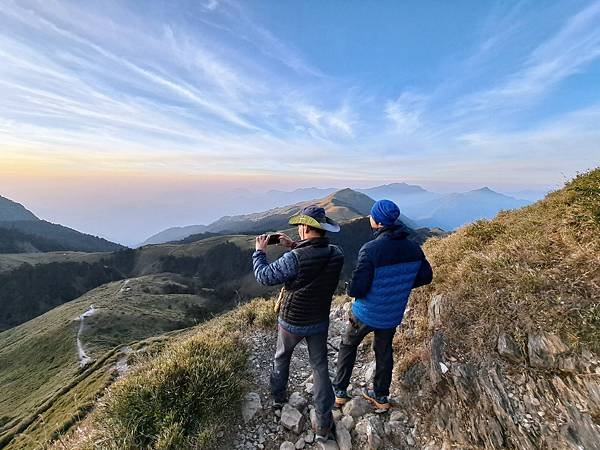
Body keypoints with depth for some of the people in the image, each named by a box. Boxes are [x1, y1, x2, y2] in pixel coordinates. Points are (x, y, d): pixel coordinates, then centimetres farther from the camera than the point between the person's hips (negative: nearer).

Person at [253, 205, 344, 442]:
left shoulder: (294, 258, -31)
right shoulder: (336, 254, -15)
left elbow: (265, 276, -20)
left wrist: (259, 251, -6)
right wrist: (294, 246, 4)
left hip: (291, 322, -2)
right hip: (320, 322, 3)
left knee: (281, 358, 26)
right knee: (320, 367, 19)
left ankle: (278, 397, 50)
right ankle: (324, 424, 28)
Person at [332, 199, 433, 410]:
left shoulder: (370, 249, -29)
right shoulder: (413, 248, -9)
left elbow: (356, 289, -28)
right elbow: (426, 276, 5)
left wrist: (350, 289, -5)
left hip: (366, 313, -4)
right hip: (393, 314, 5)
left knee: (348, 345, 21)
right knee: (384, 351, 26)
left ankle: (339, 391, 35)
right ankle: (381, 396, 44)